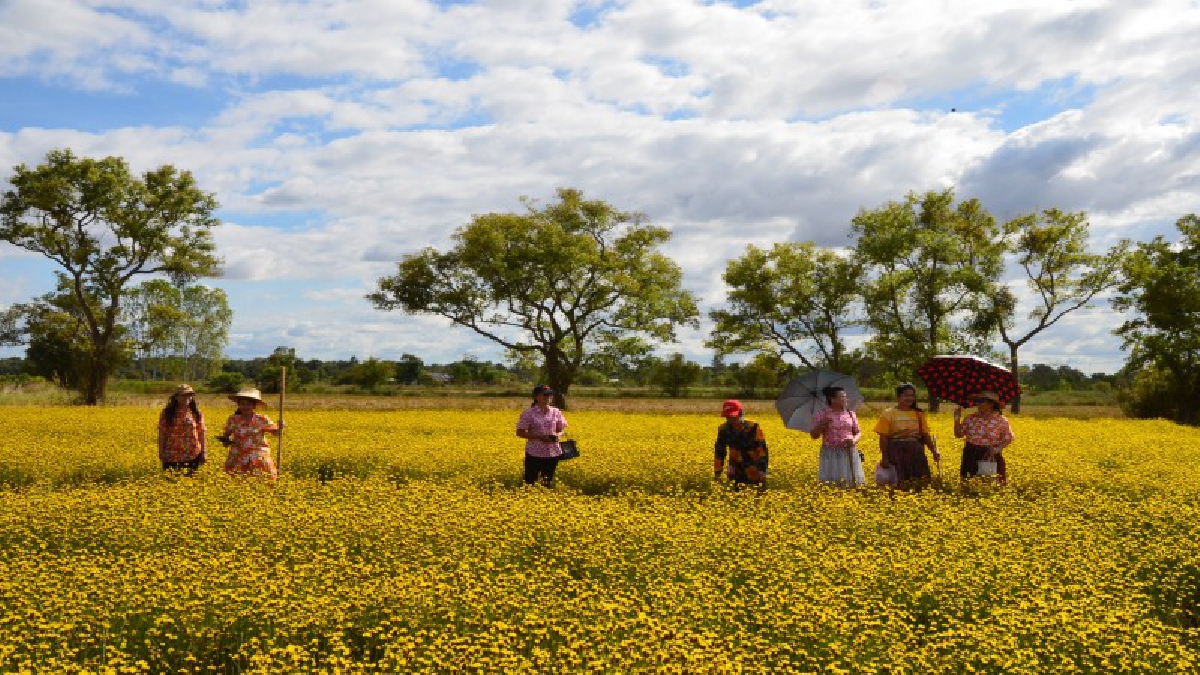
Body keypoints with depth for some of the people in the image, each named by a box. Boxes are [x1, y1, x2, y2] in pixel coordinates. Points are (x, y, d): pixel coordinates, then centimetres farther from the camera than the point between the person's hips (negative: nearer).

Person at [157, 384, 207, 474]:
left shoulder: (196, 413, 4)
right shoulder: (167, 413, 0)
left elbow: (202, 433, 4)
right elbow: (162, 434, 1)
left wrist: (204, 452, 0)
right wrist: (161, 453, -3)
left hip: (193, 455, 1)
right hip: (172, 456, -1)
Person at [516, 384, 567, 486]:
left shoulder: (556, 412, 4)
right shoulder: (529, 413, -7)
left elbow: (561, 429, 13)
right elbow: (520, 432, -7)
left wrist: (558, 435, -11)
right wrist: (539, 437, -18)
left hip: (553, 453, 4)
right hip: (534, 454, -3)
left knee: (548, 484, 11)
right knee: (530, 482, -2)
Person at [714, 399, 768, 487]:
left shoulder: (753, 428, -21)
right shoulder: (723, 429, -10)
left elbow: (762, 451, -19)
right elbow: (719, 452, -3)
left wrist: (762, 472, -22)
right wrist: (717, 473, -4)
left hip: (754, 468, -3)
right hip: (737, 467, 3)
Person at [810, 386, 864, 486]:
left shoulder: (851, 414, 8)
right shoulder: (822, 415, -1)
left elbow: (858, 433, 12)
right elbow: (814, 436, 0)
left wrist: (854, 440, -10)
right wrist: (822, 425, -17)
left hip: (849, 453, 3)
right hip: (830, 454, -3)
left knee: (853, 482, -3)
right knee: (830, 484, -8)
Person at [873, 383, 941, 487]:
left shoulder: (919, 414, 11)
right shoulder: (888, 414, -1)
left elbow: (926, 436, 12)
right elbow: (883, 438, -4)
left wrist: (934, 451, -2)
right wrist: (884, 458, -12)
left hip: (916, 453, 4)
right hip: (896, 453, -4)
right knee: (900, 483, -6)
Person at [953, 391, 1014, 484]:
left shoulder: (1001, 420, -4)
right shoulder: (971, 418, 2)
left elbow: (1008, 439, 0)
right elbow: (958, 434, 5)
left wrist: (997, 449, -15)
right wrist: (957, 419, -7)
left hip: (991, 456, -2)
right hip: (971, 456, 2)